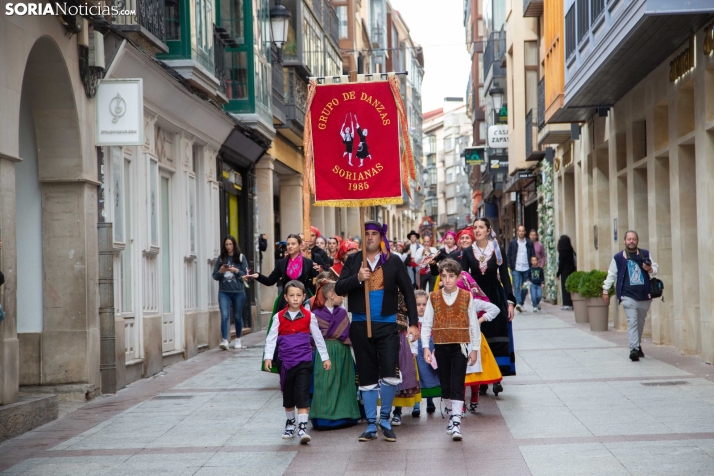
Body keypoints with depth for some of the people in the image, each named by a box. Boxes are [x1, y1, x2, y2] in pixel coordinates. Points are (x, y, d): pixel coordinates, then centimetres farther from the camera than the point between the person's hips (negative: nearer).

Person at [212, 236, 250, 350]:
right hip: (224, 292, 0)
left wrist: (236, 271, -16)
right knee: (225, 316, -13)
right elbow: (215, 276, 7)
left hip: (238, 292, 0)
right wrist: (221, 271, -12)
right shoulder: (221, 259, 6)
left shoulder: (241, 257, 2)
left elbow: (246, 275, -1)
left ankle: (238, 340, 27)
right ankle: (224, 341, -18)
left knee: (237, 316, 11)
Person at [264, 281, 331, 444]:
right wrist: (268, 357, -11)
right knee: (288, 394, 14)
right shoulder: (279, 317, -1)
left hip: (304, 361, -2)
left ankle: (302, 428, -14)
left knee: (302, 394, -11)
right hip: (286, 362, 2)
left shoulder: (309, 317, -1)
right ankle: (290, 423, 33)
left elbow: (318, 338, 7)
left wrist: (325, 358, 11)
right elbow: (271, 338, -1)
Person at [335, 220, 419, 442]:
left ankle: (385, 419, 10)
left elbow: (408, 292, 3)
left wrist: (413, 322, -2)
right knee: (366, 377, 6)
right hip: (360, 325, 2)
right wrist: (357, 278, -19)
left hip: (387, 324, -1)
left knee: (390, 374, -12)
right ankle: (371, 425, 16)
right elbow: (339, 288, -2)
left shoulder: (394, 261, 1)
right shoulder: (353, 260, 5)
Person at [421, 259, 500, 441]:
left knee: (457, 385, -8)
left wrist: (475, 349, 3)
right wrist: (426, 347, -5)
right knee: (445, 384, 9)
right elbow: (426, 324, 3)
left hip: (460, 346, -2)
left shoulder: (467, 297, 1)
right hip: (441, 347, 2)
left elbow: (473, 325, 4)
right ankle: (451, 415, 25)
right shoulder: (434, 297, 4)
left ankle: (456, 423, -11)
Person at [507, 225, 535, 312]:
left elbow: (533, 256, 8)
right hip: (516, 269, -2)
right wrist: (510, 266, -3)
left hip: (526, 269, 2)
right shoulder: (513, 243, 4)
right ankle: (518, 303, -23)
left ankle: (521, 304, 20)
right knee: (517, 286, -14)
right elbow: (508, 255, 7)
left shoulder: (529, 243, 6)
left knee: (525, 288, 7)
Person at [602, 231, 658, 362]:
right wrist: (605, 290, 10)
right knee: (632, 322, -14)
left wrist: (650, 269, -9)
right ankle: (634, 349, -20)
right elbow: (611, 274, 10)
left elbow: (655, 269, 14)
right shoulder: (618, 257, 3)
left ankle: (638, 346, 31)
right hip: (628, 296, -3)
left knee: (640, 322, 14)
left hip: (644, 295, 3)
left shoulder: (645, 254, 8)